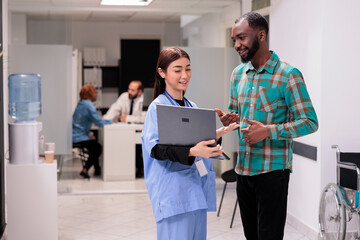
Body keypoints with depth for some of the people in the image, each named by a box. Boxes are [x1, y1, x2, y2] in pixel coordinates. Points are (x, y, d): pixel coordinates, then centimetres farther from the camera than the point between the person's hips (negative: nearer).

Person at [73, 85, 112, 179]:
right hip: (80, 137, -9)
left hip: (75, 135, 9)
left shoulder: (81, 103, 10)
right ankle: (85, 170, 3)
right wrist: (110, 121, -4)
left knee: (95, 148, 21)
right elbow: (99, 122, -21)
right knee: (97, 149, 8)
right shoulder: (89, 105, -18)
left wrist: (89, 133, 12)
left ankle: (97, 169, 29)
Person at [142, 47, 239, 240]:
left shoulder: (192, 107, 17)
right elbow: (155, 148, -19)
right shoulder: (158, 107, -7)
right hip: (174, 192, -8)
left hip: (197, 188, 8)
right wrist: (191, 152, -31)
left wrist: (216, 134, 8)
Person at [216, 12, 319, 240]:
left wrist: (268, 131, -23)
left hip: (273, 169, -6)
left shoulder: (288, 75, -11)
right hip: (243, 168, 6)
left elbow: (309, 122, -12)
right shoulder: (238, 73, 10)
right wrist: (228, 119, -4)